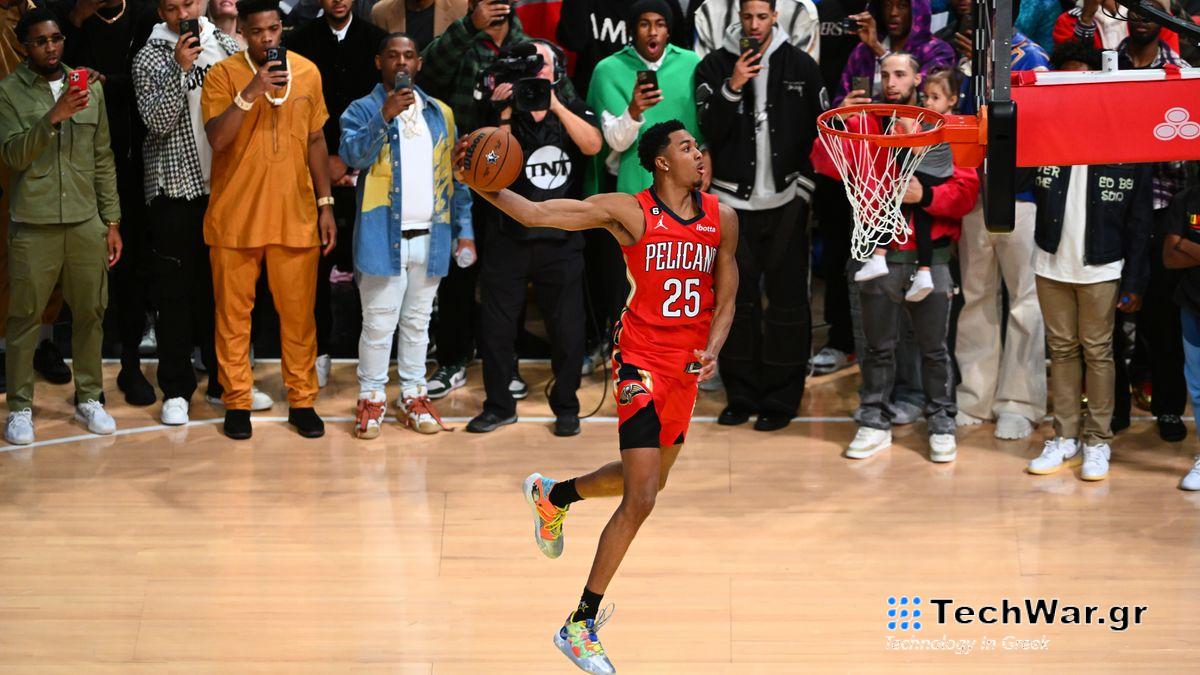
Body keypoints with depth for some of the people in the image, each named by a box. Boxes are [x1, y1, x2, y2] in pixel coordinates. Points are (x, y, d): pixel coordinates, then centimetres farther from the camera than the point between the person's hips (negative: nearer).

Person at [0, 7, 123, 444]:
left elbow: (103, 159, 11)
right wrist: (54, 117, -24)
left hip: (86, 222, 3)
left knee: (90, 313, 6)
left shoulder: (91, 88, 8)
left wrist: (112, 221, 8)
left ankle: (89, 398, 19)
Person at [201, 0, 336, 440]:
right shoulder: (223, 75, -4)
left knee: (298, 313, 6)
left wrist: (325, 204, 10)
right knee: (233, 312, 5)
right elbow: (217, 138, -16)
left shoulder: (307, 73, 6)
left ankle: (302, 400, 17)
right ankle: (237, 402, 14)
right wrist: (250, 93, -27)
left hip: (295, 216, 2)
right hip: (235, 217, -2)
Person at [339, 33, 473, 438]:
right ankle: (372, 398, 8)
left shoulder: (440, 113, 13)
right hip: (384, 235, -4)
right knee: (378, 323, -2)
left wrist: (464, 228, 7)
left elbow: (454, 175, 13)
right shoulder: (362, 110, 1)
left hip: (430, 236, 4)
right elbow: (353, 155, -18)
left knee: (417, 322, 12)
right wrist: (385, 116, -28)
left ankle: (413, 395, 19)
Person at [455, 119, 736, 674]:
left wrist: (711, 352, -9)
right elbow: (536, 214, -14)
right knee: (641, 498, -14)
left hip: (687, 364, 6)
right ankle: (579, 627, -5)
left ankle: (553, 494, 52)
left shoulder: (722, 218, 2)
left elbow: (725, 300, 9)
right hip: (641, 358, -6)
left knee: (650, 479, 23)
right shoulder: (629, 212, -11)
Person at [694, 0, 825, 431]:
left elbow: (822, 129, 6)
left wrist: (806, 183, -1)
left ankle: (781, 399, 9)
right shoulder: (715, 66, 1)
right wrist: (732, 88, -18)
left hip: (786, 200, -1)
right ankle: (741, 394, 15)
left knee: (787, 298, 1)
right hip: (734, 200, 1)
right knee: (737, 297, 5)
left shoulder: (801, 65, 1)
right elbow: (709, 132, -5)